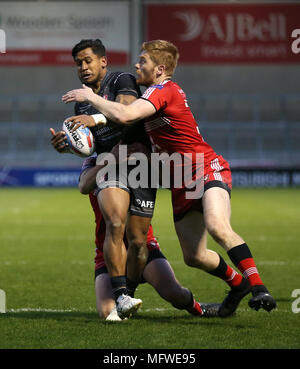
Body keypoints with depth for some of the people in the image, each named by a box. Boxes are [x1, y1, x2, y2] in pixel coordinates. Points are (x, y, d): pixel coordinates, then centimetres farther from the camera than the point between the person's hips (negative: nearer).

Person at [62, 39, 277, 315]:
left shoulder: (164, 90, -14)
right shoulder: (157, 93, 17)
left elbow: (124, 115, -29)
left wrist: (90, 96, -15)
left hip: (209, 170, -9)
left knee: (217, 226, -35)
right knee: (193, 256, 3)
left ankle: (257, 286, -33)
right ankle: (238, 283, 26)